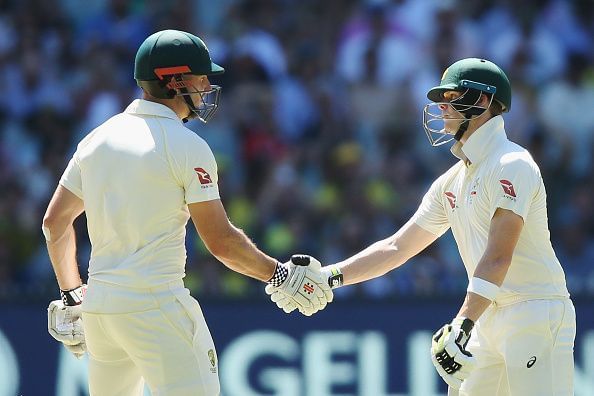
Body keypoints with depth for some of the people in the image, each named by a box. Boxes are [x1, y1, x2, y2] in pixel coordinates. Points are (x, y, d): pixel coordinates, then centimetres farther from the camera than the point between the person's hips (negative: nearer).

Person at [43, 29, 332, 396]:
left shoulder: (97, 138, 11)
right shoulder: (187, 147, -9)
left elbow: (55, 221, 16)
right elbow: (220, 240, -10)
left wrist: (71, 295, 24)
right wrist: (281, 275, 0)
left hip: (98, 305, 7)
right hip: (155, 305, -7)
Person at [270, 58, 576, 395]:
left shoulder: (512, 165, -12)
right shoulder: (452, 182, 16)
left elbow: (498, 256, -21)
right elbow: (398, 248, 18)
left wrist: (462, 326, -29)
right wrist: (328, 277, 8)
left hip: (536, 316, -9)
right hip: (489, 320, 9)